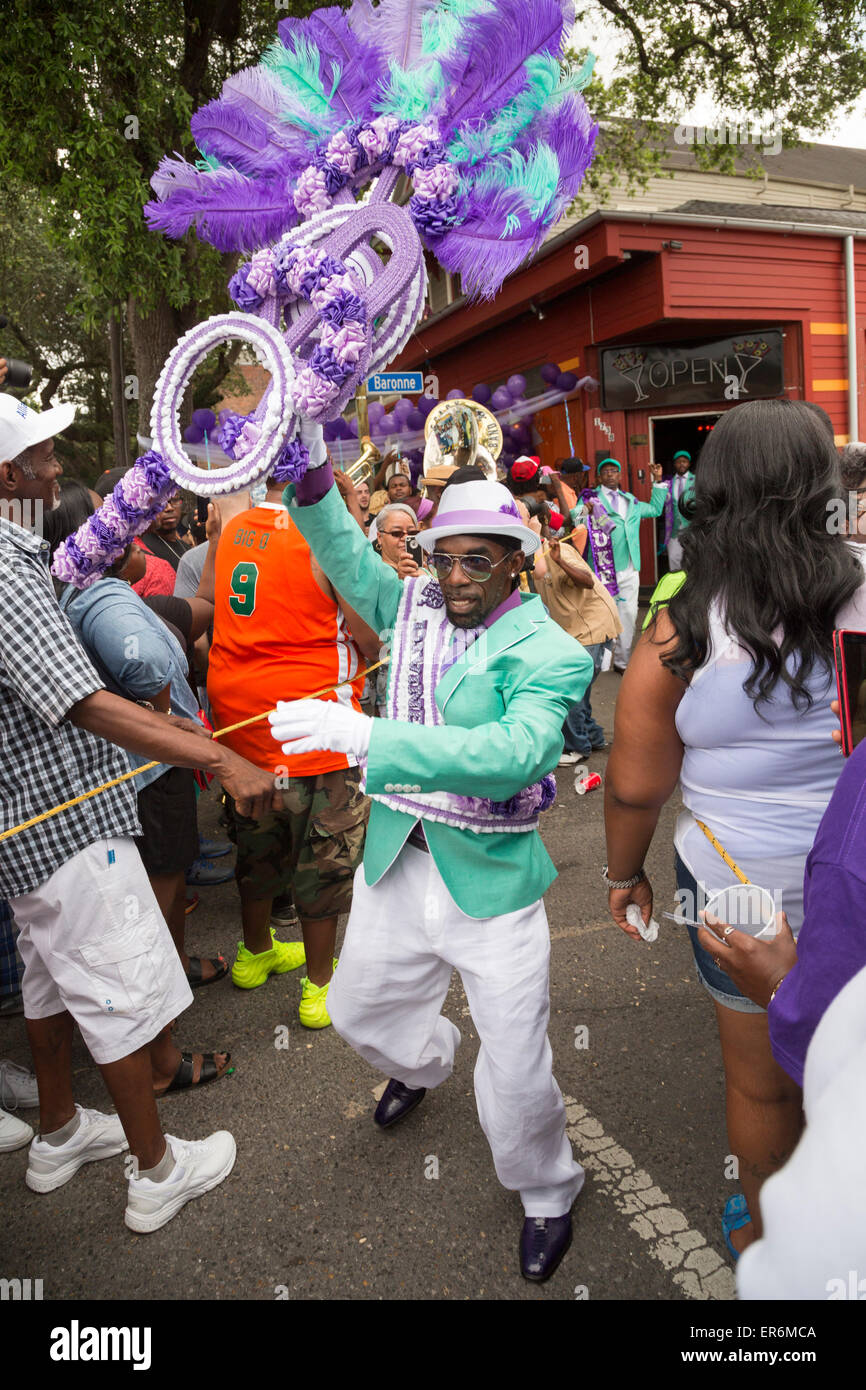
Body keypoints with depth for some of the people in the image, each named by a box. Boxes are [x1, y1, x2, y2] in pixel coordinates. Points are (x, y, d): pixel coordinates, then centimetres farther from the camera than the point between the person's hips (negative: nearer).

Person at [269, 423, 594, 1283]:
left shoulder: (549, 652, -17)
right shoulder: (414, 607, 3)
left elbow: (512, 752, -33)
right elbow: (346, 557, 11)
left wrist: (366, 736, -40)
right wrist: (311, 473, -6)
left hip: (490, 882, -6)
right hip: (397, 861, 6)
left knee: (515, 1067, 2)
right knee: (359, 1010, 24)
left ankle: (546, 1194, 35)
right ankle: (424, 1065, 61)